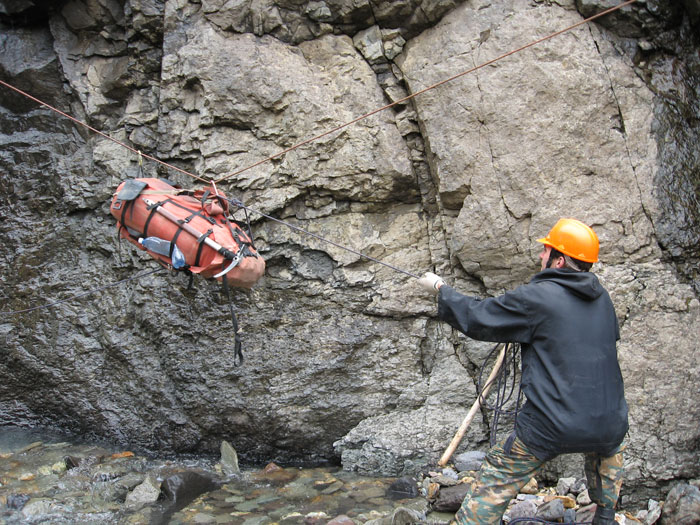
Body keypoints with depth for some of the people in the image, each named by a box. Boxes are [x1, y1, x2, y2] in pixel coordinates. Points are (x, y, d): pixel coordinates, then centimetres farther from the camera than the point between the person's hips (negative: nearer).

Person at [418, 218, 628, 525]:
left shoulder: (537, 297, -11)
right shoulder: (602, 298, 8)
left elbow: (477, 318, -5)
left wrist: (440, 289, 12)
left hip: (552, 430, -6)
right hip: (608, 427, 6)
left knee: (497, 478, 10)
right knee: (609, 443, 39)